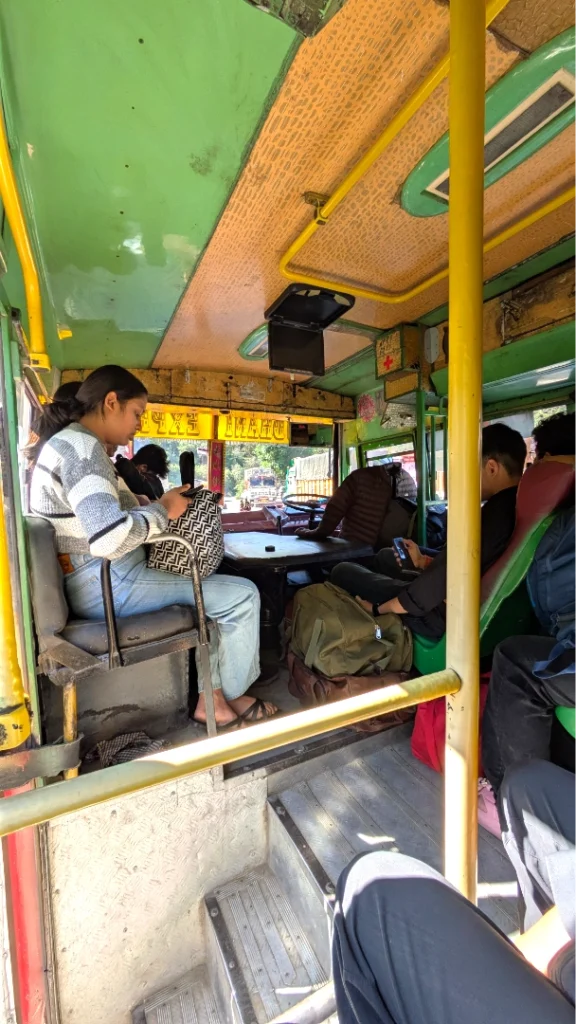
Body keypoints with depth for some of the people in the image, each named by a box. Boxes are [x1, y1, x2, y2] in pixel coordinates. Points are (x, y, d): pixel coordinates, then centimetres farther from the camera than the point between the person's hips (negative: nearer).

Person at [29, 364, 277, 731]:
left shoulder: (67, 442, 16)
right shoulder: (81, 446, -17)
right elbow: (112, 538, -32)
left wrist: (156, 507, 7)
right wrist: (163, 510, -15)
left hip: (97, 579, 11)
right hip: (107, 585, -11)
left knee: (211, 588, 20)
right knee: (242, 595, -9)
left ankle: (210, 697, 20)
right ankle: (233, 696, 16)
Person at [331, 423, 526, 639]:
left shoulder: (494, 513, -28)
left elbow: (432, 589, -27)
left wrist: (376, 608, -13)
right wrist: (424, 562, 13)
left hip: (441, 616, -9)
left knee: (342, 571, 1)